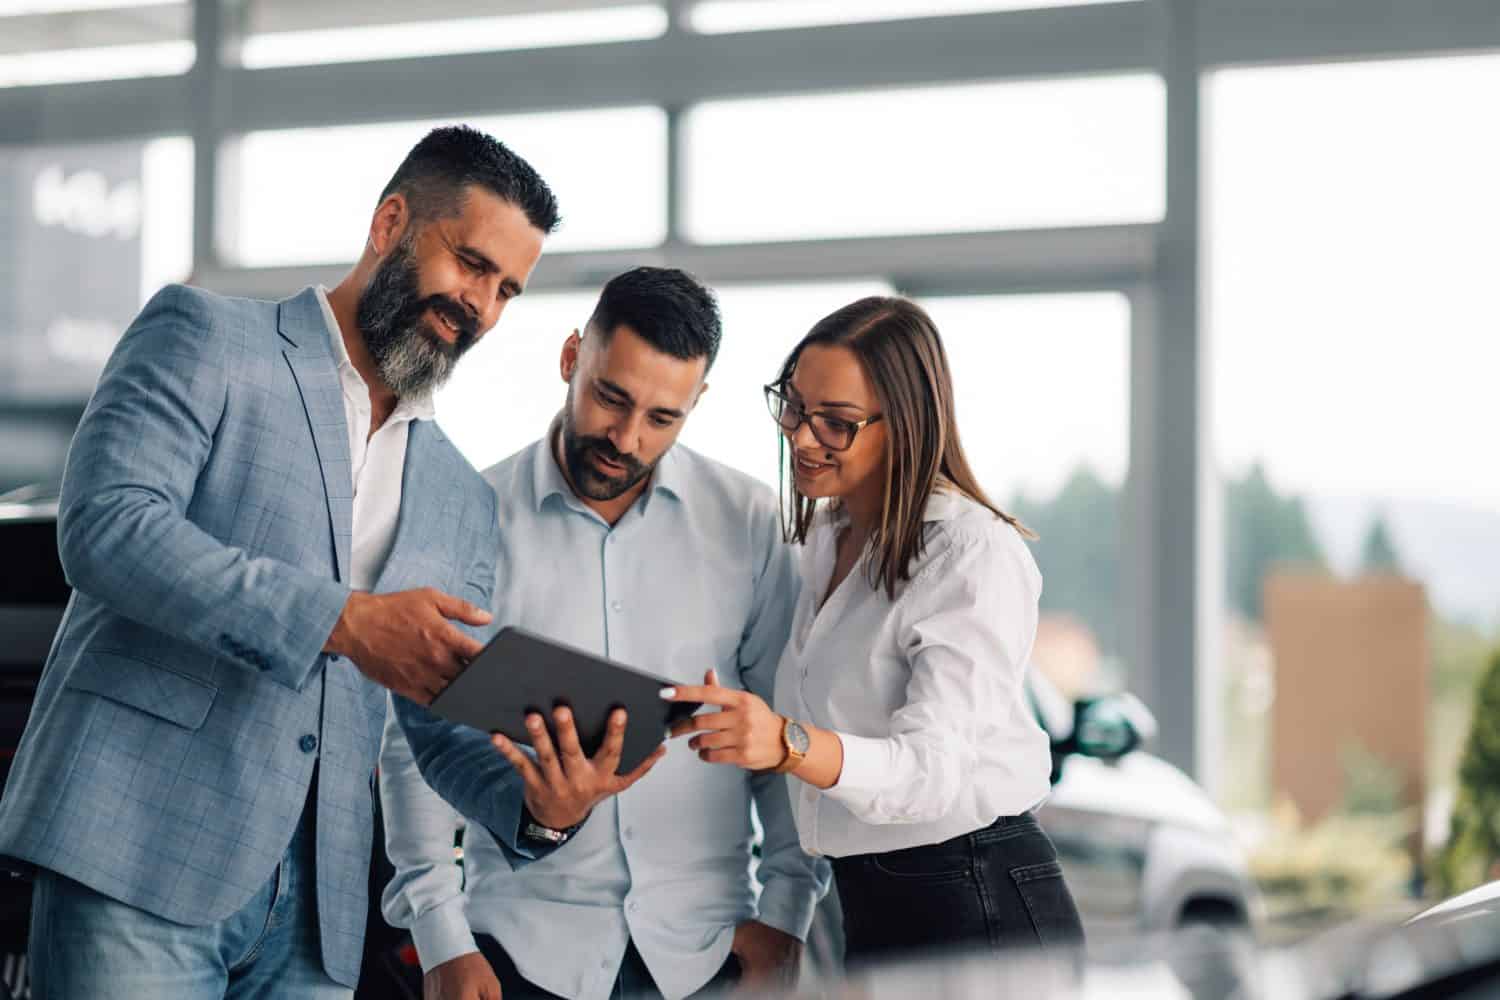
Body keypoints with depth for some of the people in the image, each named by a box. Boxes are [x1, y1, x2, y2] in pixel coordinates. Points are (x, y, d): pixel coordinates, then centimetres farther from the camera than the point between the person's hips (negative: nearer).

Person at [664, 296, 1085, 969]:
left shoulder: (977, 556, -18)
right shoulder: (827, 536, 10)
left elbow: (933, 767, -30)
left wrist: (789, 743, -45)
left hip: (981, 913, -8)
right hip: (868, 908, 8)